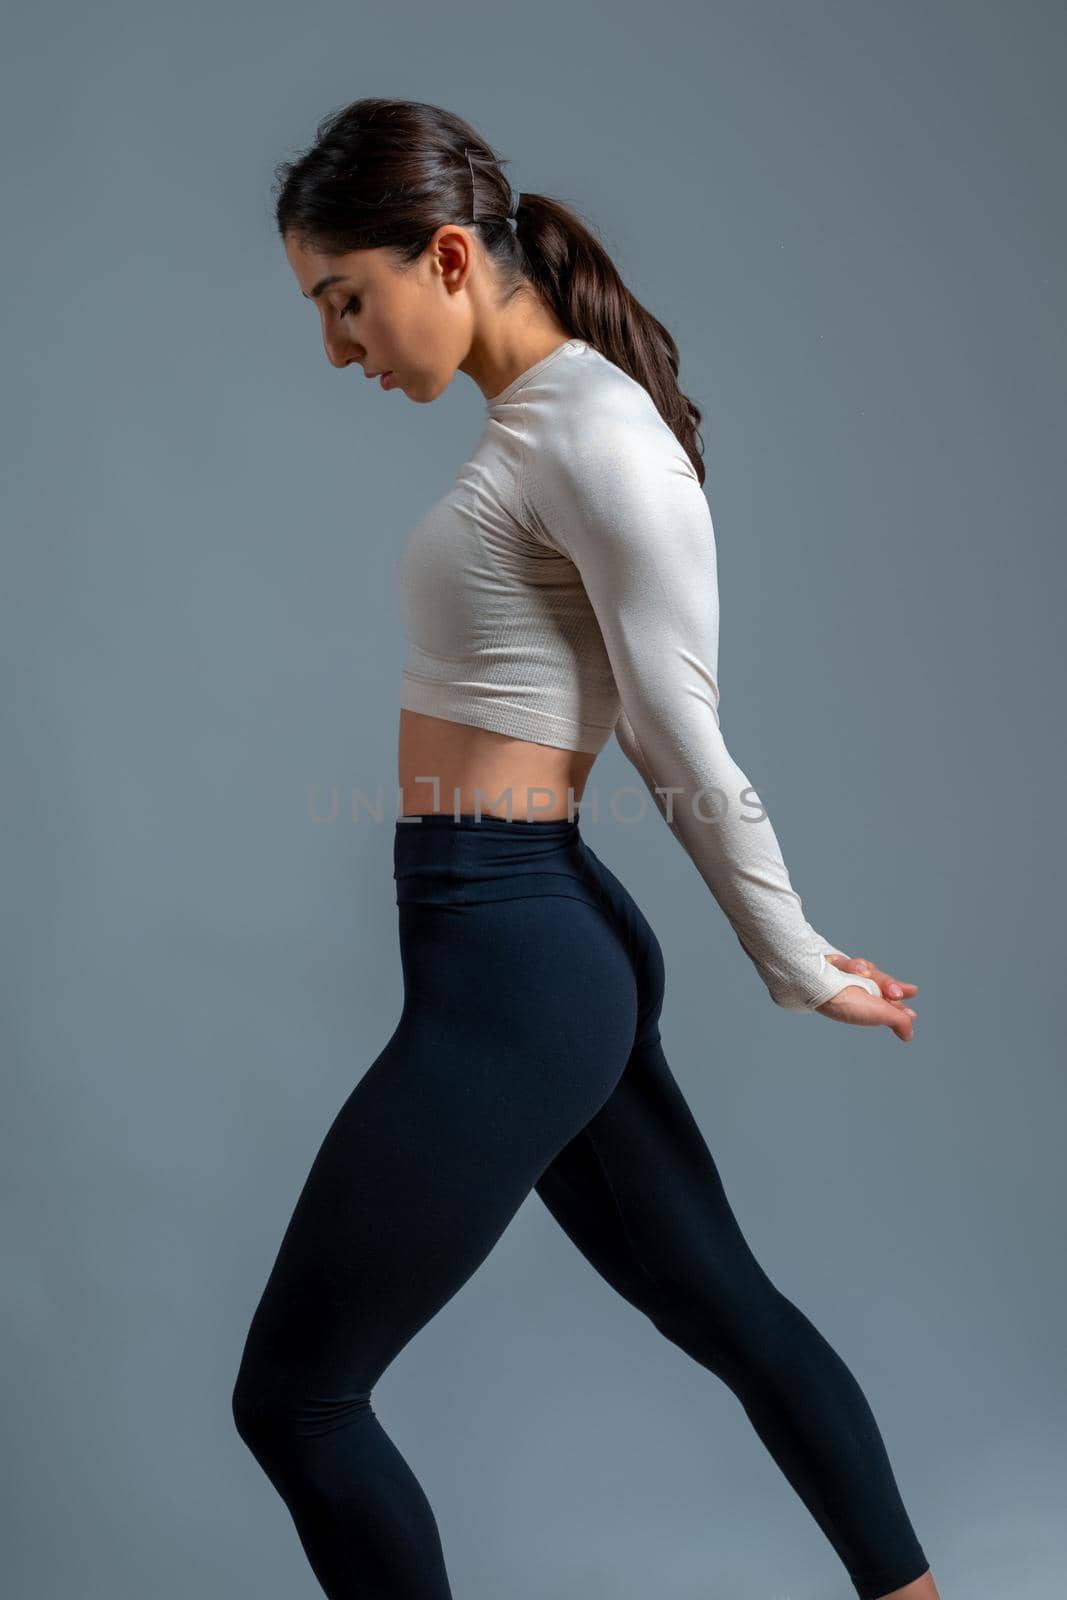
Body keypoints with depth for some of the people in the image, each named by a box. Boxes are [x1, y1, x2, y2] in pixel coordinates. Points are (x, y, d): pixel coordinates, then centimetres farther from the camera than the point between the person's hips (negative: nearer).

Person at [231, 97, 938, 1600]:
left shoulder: (595, 435, -16)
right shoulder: (529, 421, 13)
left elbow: (689, 750, -13)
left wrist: (804, 971, -3)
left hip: (509, 962, -10)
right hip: (520, 935, 10)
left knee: (293, 1395, 1)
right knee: (727, 1309, 20)